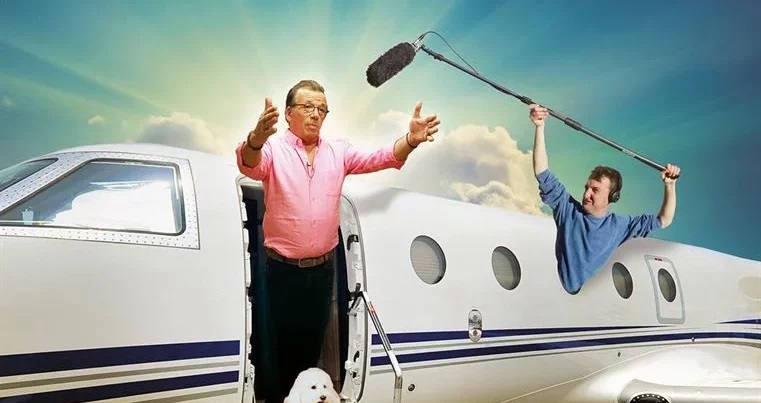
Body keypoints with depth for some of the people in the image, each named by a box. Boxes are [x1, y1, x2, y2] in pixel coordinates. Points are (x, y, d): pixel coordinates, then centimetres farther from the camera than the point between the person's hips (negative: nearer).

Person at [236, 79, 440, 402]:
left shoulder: (338, 151, 5)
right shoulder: (273, 149, -8)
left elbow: (380, 158, -5)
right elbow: (249, 164, -28)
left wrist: (410, 141, -25)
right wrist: (256, 139, -52)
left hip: (322, 268, 4)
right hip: (283, 269, -3)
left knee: (313, 342, 17)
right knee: (282, 344, 8)